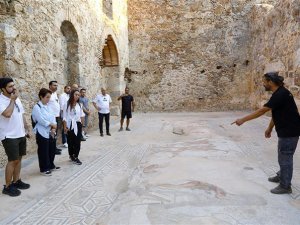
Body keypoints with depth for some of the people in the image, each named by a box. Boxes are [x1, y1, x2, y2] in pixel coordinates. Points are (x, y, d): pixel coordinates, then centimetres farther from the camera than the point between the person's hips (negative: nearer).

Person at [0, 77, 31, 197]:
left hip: (21, 134, 8)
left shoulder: (16, 99, 10)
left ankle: (16, 181, 26)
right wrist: (12, 100, -20)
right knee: (13, 160, -3)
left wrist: (27, 129, 13)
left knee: (18, 159, 13)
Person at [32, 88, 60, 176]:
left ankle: (51, 166, 30)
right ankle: (44, 169, 15)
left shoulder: (48, 106, 11)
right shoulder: (37, 107, -12)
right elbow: (41, 120, -19)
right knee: (43, 152, 2)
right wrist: (51, 124, -12)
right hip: (42, 133, -7)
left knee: (52, 150, 14)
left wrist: (53, 128, -9)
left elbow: (53, 117, 5)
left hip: (51, 132, 7)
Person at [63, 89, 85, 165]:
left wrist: (81, 123, 8)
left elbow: (82, 115, 14)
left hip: (78, 125, 4)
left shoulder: (79, 105, 4)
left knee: (78, 141, 3)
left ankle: (75, 157, 13)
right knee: (71, 141, 7)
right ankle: (71, 156, 26)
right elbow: (64, 117, -9)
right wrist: (65, 126, -13)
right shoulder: (67, 104, -9)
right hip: (70, 125, -4)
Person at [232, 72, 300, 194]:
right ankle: (281, 176, 39)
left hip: (289, 131, -10)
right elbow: (276, 113, 15)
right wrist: (270, 128, 19)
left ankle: (285, 186, 13)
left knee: (285, 157, 1)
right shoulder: (279, 93, 9)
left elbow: (262, 111, -27)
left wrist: (243, 120, -23)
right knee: (283, 156, 22)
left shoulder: (281, 94, -24)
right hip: (285, 130, 10)